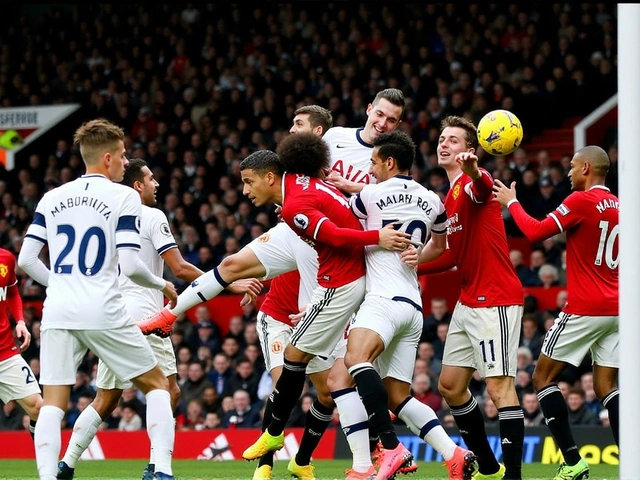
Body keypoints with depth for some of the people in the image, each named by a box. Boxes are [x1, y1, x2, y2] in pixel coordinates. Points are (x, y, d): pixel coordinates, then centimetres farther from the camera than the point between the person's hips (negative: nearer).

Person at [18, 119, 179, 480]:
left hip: (58, 313, 3)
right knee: (157, 384, 12)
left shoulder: (52, 198, 11)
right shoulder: (124, 197, -2)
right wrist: (162, 285, 9)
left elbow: (26, 260, 8)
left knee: (53, 402, 5)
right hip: (103, 312, -3)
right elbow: (129, 264, -10)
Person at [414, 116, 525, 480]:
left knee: (499, 385, -14)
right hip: (468, 302, 10)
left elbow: (482, 188, -38)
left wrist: (472, 170, -62)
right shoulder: (450, 198, 17)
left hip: (495, 301, -10)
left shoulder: (474, 183, -11)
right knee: (451, 386, 12)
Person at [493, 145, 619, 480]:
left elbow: (536, 232, -11)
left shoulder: (581, 200, -11)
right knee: (607, 386, 8)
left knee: (543, 377, 4)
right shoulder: (618, 206, 11)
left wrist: (511, 202, 2)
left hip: (585, 309, -7)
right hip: (616, 310, 7)